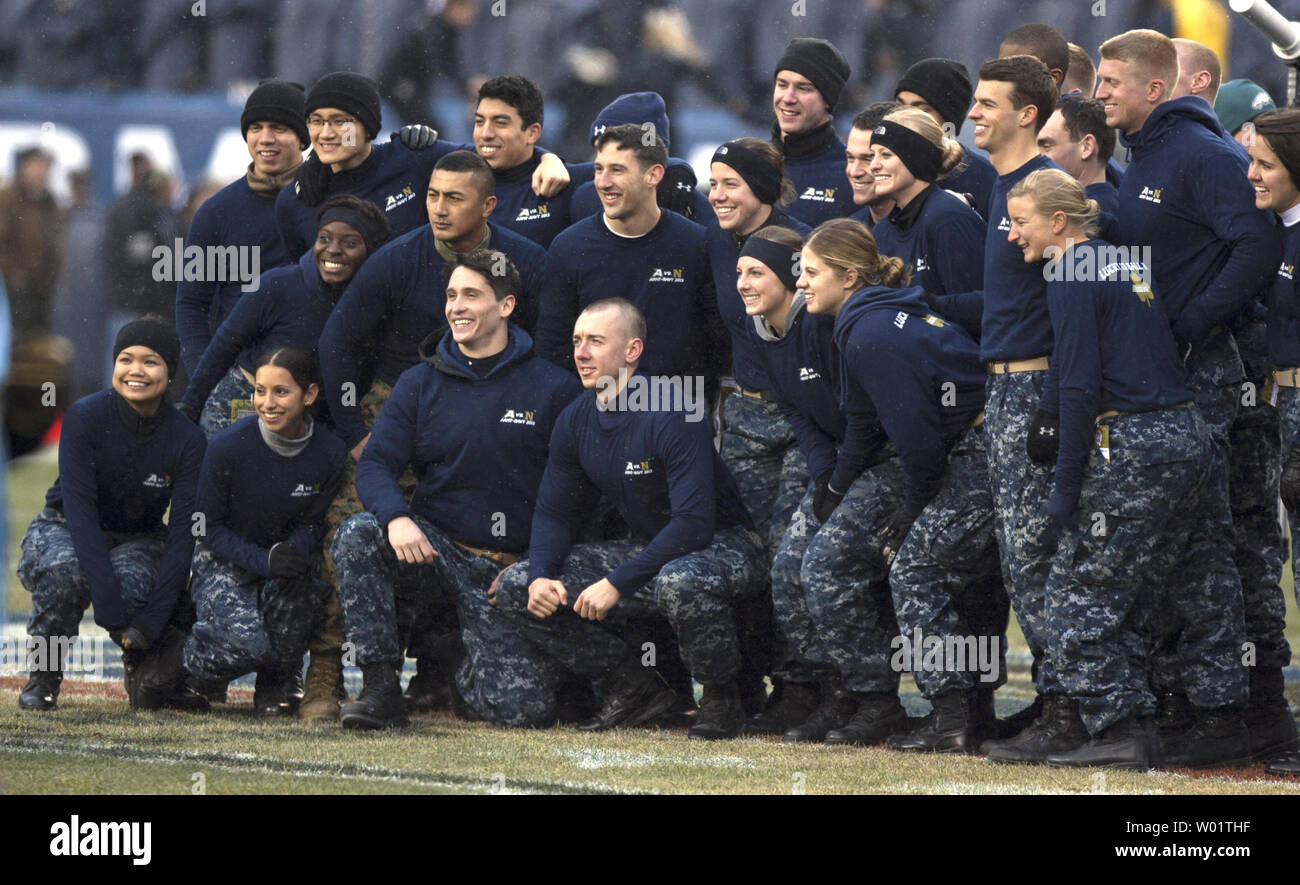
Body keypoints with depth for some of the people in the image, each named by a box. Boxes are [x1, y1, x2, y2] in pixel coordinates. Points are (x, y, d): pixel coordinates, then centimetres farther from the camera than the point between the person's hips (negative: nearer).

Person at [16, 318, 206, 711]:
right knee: (65, 570, -37)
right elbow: (79, 508, -26)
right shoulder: (84, 417, -20)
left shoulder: (187, 439, -15)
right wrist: (110, 608, -35)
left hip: (137, 543, 2)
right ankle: (44, 677, -13)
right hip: (65, 531, -2)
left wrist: (149, 622, -28)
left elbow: (182, 533, -17)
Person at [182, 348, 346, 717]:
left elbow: (312, 524, -1)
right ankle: (189, 662, 9)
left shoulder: (330, 453, -12)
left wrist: (293, 551, -26)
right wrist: (264, 561, -28)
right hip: (225, 561, -3)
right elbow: (211, 528, -12)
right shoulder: (227, 446, -19)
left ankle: (278, 683, -8)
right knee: (249, 643, -29)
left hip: (285, 549, 3)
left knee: (296, 576, -35)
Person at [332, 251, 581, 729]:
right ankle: (380, 686, -22)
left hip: (509, 569, -1)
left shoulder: (553, 388, -1)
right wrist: (396, 518, -25)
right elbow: (375, 465, -2)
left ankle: (464, 657, 23)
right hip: (433, 545, 1)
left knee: (525, 708, -15)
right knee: (356, 536, -31)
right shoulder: (420, 384, 6)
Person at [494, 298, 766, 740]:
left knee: (679, 583, -43)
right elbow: (553, 513, 8)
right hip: (646, 549, 7)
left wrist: (617, 583, -30)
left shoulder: (670, 413, -23)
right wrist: (542, 576, -14)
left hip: (722, 545, -7)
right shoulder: (575, 422, 0)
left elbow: (694, 523, -28)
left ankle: (722, 699, -15)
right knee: (516, 588, -5)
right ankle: (635, 686, 2)